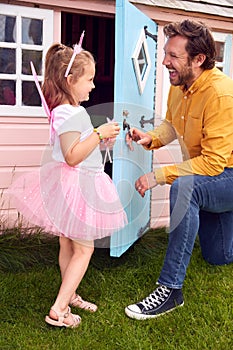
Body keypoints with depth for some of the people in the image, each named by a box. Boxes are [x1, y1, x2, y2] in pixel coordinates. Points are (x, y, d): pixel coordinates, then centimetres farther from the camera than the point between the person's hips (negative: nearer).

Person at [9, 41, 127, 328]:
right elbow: (72, 156, -28)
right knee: (84, 249, -2)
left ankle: (69, 296, 36)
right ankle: (58, 310, 1)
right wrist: (99, 133, -26)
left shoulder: (70, 110, 11)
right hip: (75, 187, -10)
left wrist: (101, 139, 13)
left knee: (68, 244, 20)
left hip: (75, 186, 10)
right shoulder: (69, 113, -22)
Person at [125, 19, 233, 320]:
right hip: (205, 179, 8)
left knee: (184, 186, -40)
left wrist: (158, 176, -32)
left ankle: (170, 289, -32)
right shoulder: (178, 87, -5)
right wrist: (151, 138, -9)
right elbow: (171, 124, 13)